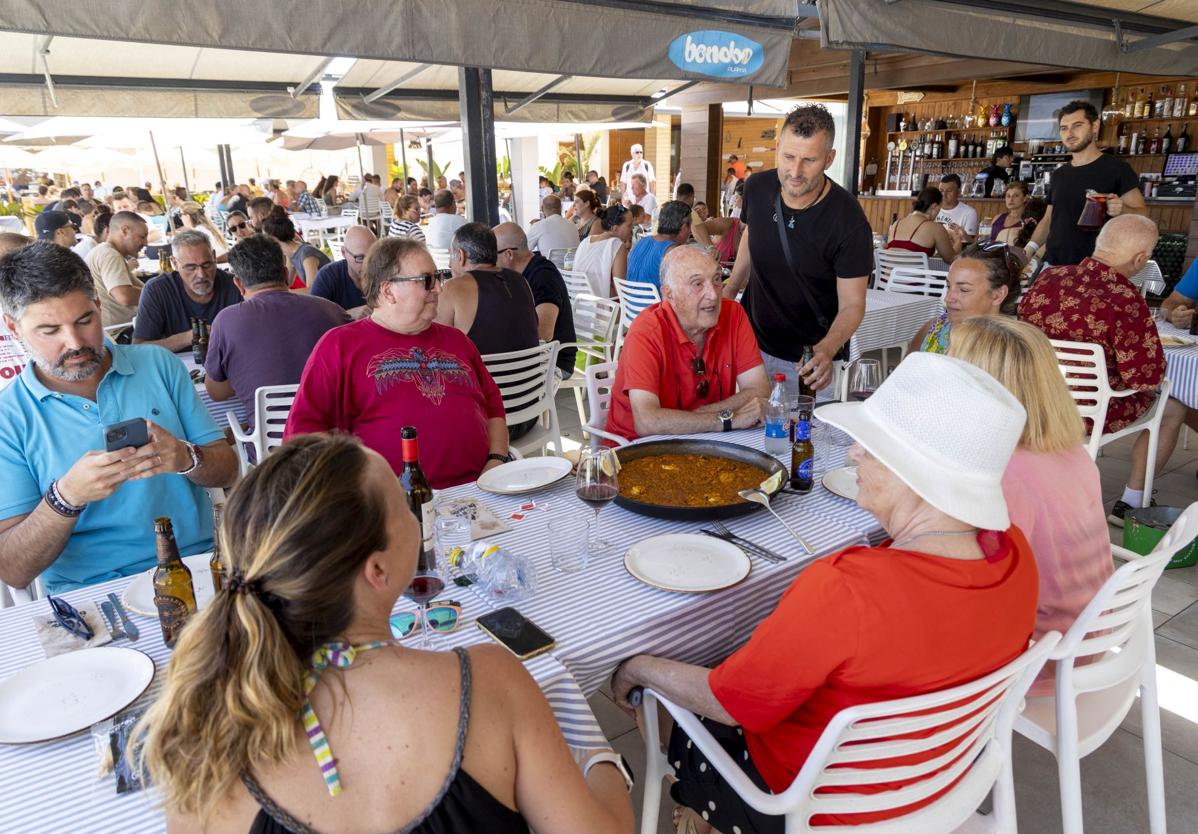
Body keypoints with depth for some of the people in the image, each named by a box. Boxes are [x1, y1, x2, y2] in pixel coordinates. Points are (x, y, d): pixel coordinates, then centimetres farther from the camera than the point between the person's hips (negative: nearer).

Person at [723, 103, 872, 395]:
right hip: (751, 341, 4)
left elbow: (852, 305, -20)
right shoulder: (757, 188, -8)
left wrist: (827, 350, -38)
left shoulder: (849, 223, -22)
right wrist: (730, 289, 9)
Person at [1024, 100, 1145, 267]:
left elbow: (1142, 214, -5)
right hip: (1053, 264, 5)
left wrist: (1121, 210, -26)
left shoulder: (1117, 168, -5)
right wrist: (1030, 248, 0)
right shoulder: (1059, 174, 11)